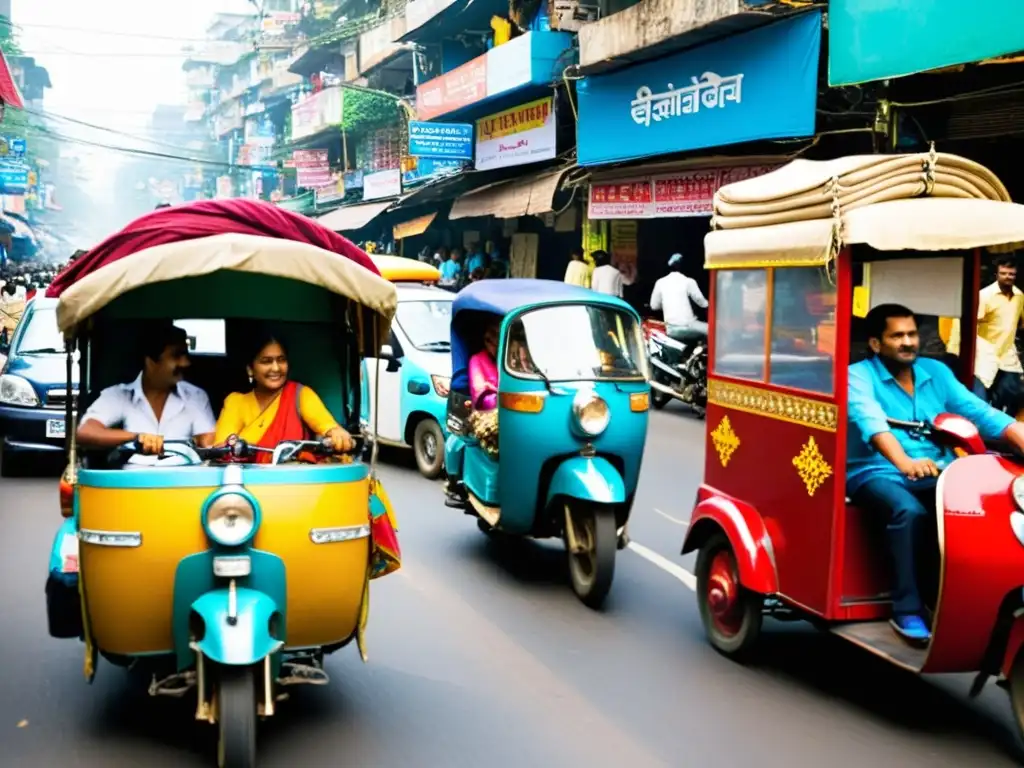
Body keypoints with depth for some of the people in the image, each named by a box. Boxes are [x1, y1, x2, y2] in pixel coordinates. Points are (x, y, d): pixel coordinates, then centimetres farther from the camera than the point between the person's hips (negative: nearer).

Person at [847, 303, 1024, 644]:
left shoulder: (936, 371, 15)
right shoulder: (858, 376, -2)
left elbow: (979, 412, 5)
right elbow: (871, 422, -22)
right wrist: (903, 462, -41)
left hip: (934, 473, 4)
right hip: (877, 473, -4)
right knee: (909, 510, -35)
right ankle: (907, 610, -25)